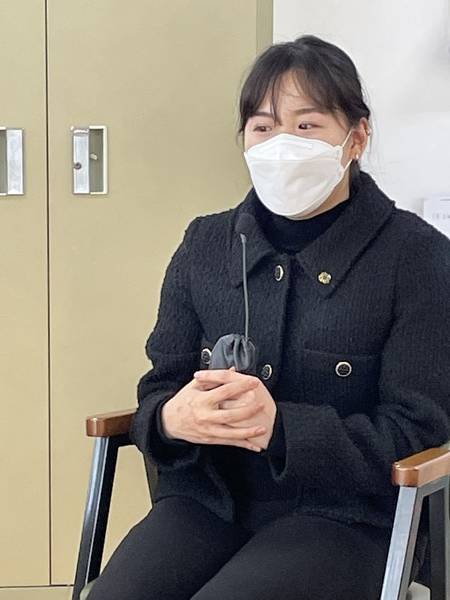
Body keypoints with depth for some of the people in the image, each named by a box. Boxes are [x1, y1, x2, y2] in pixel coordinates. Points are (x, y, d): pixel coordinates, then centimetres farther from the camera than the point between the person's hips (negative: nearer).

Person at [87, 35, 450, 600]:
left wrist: (279, 428, -24)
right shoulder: (205, 244, 8)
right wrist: (173, 419, -17)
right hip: (208, 498, 4)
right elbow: (157, 392, 9)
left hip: (345, 515, -3)